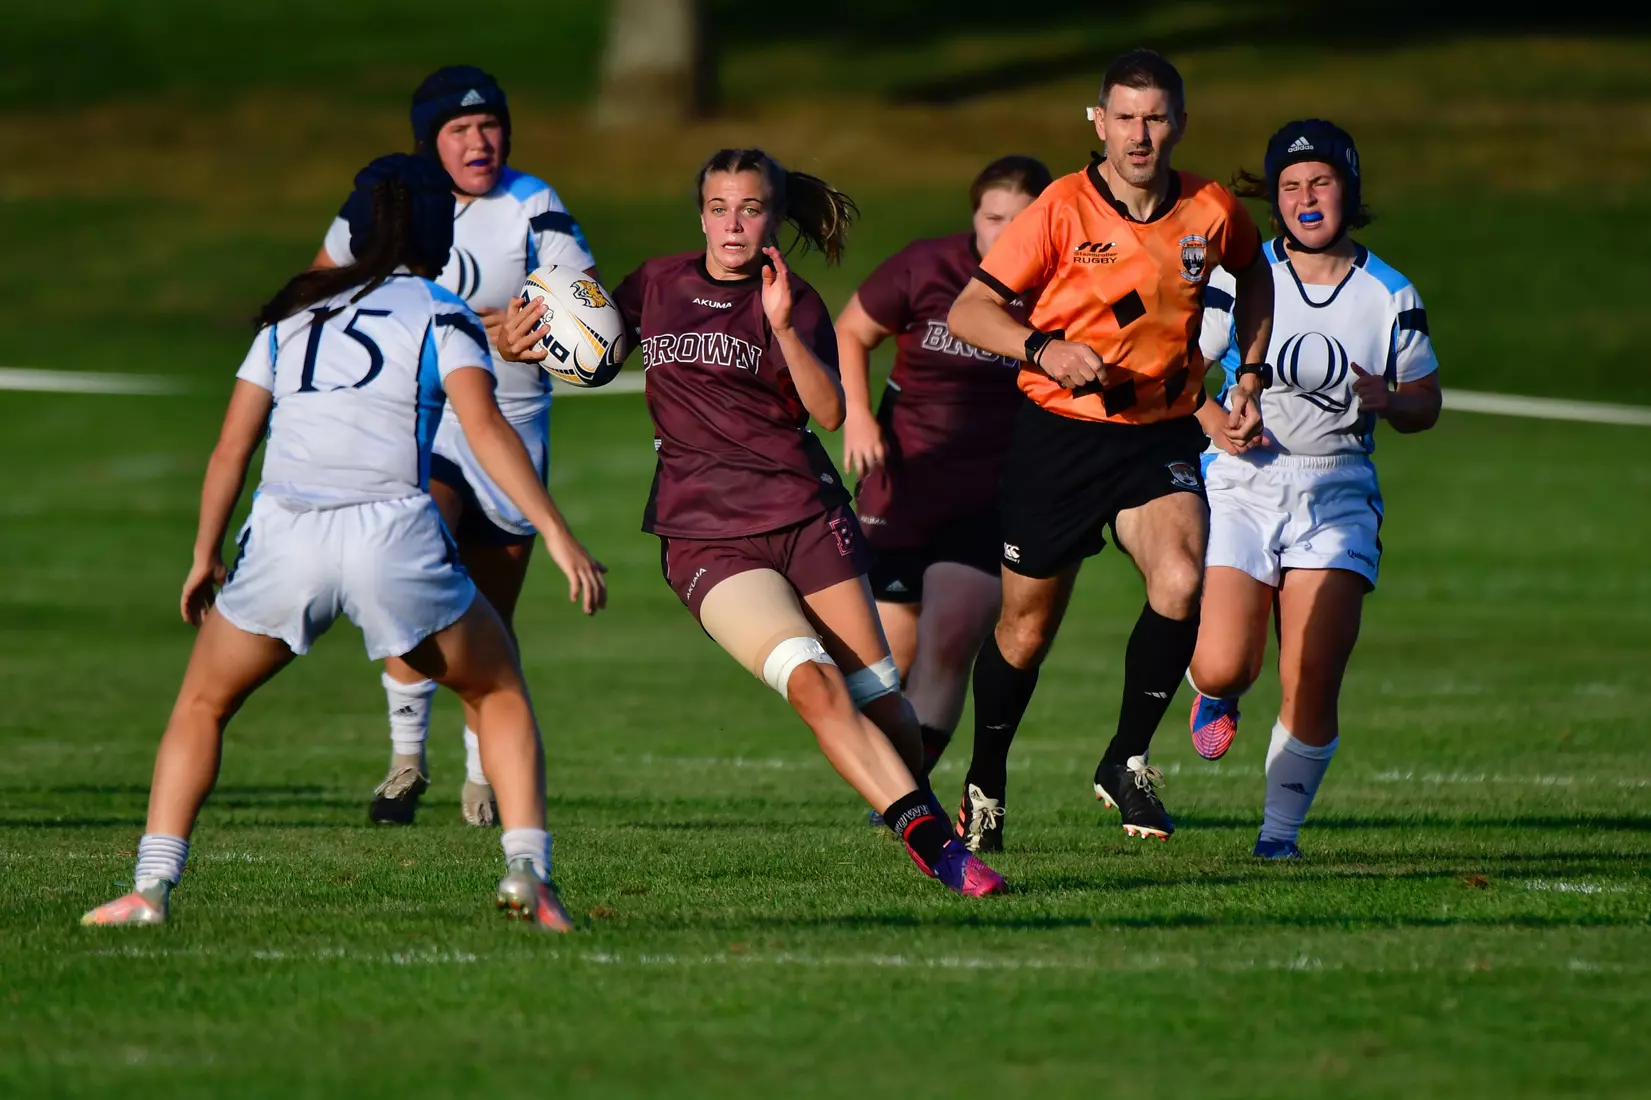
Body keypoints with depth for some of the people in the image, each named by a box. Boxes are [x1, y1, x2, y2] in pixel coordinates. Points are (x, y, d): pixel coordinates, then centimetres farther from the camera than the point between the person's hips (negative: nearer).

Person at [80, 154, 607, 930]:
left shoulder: (294, 313, 21)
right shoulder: (440, 315, 10)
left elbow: (231, 448, 18)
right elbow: (484, 428, -7)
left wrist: (204, 559, 25)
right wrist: (556, 534, -12)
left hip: (282, 537, 2)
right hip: (391, 534, -2)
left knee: (202, 704, 22)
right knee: (500, 693, 19)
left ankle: (150, 888, 7)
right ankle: (527, 874, 2)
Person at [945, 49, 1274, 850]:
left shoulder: (1211, 213, -3)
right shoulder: (1062, 209, -12)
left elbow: (1253, 276, 21)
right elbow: (968, 311, -12)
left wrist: (1247, 375, 12)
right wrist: (1045, 348, -29)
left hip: (1161, 433, 1)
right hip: (1058, 432, -1)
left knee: (1180, 581, -26)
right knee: (1026, 628, 8)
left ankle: (1127, 760, -8)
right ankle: (986, 782, 34)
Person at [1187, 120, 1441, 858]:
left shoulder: (1390, 295, 7)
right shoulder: (1240, 278, 1)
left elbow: (1425, 405, 14)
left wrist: (1389, 401, -9)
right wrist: (1215, 422, -15)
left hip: (1338, 494, 1)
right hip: (1241, 485, -1)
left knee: (1312, 688, -10)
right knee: (1223, 666, -13)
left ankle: (1281, 829, 6)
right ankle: (1217, 698, 25)